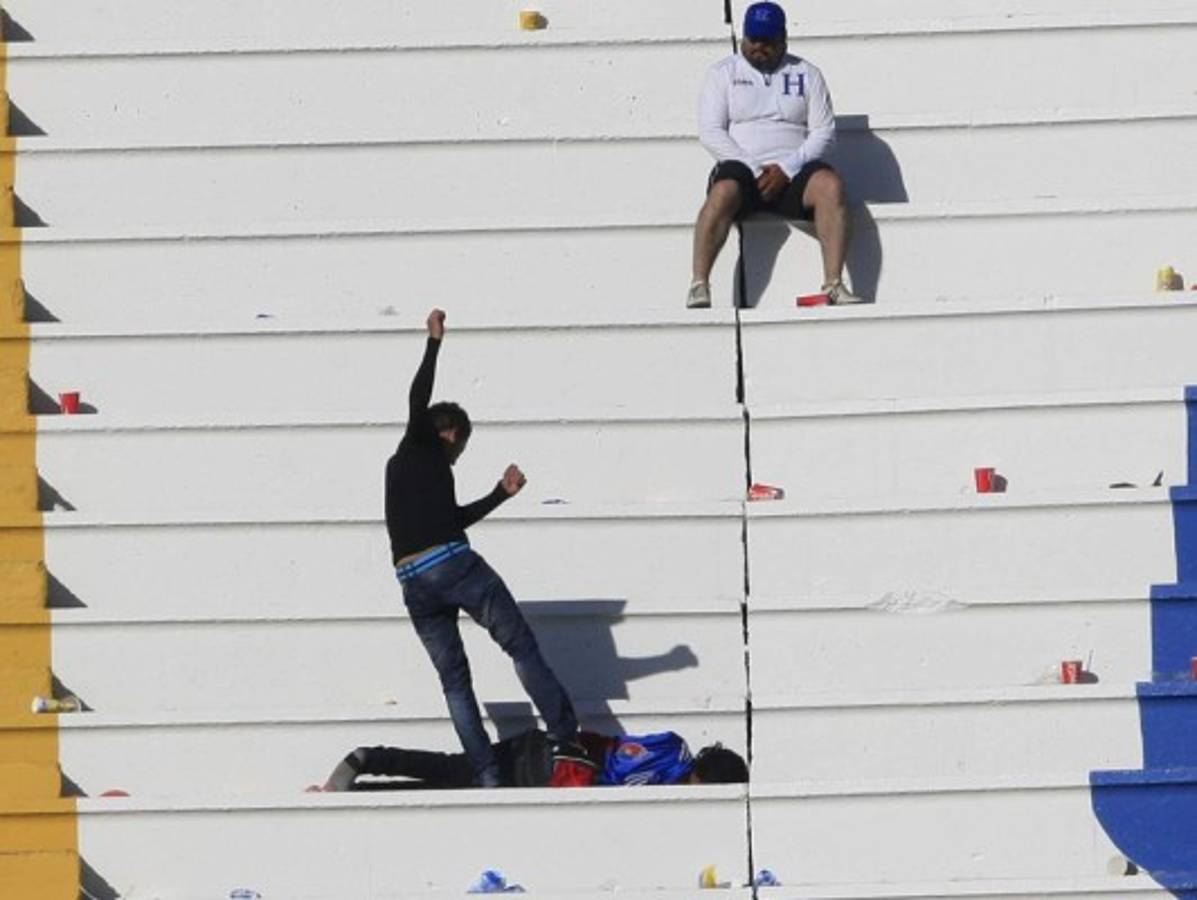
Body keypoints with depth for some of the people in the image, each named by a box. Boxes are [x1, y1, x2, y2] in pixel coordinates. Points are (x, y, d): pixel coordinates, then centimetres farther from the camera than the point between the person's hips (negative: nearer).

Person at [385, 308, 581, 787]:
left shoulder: (399, 465, 29)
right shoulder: (423, 449, 9)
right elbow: (419, 401, -11)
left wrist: (500, 493, 32)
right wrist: (435, 342, -9)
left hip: (412, 582, 7)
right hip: (451, 565, -7)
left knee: (453, 678, 7)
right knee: (521, 645, 0)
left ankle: (486, 776, 0)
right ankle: (568, 738, -5)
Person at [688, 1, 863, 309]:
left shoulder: (806, 74, 14)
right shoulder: (723, 73, 11)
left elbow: (824, 133, 6)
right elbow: (710, 132, 1)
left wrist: (786, 169, -11)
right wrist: (754, 171, -12)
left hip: (791, 172, 1)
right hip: (741, 167, -1)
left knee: (829, 184, -30)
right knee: (724, 192, -36)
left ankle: (833, 284, -34)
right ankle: (698, 287, -38)